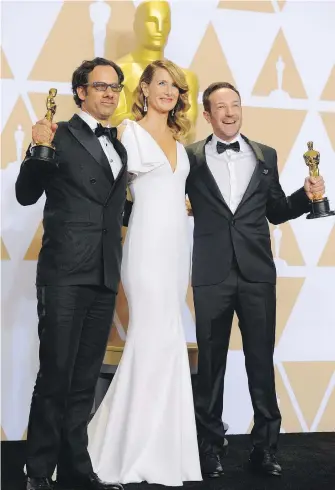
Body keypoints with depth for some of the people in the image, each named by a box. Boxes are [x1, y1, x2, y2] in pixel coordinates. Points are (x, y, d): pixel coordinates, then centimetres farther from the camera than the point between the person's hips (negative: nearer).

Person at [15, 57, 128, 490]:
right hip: (65, 276, -6)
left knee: (85, 380, 11)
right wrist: (37, 151, -23)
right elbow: (27, 195, -8)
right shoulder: (60, 136, -3)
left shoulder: (118, 145, 17)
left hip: (104, 278, 6)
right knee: (55, 377, -2)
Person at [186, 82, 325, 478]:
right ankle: (210, 445, 20)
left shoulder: (266, 156, 10)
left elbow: (276, 212, 13)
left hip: (257, 272, 2)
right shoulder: (191, 157, 3)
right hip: (211, 274, -1)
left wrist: (307, 195, -2)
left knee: (262, 360, 6)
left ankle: (265, 445, 18)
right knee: (210, 361, 8)